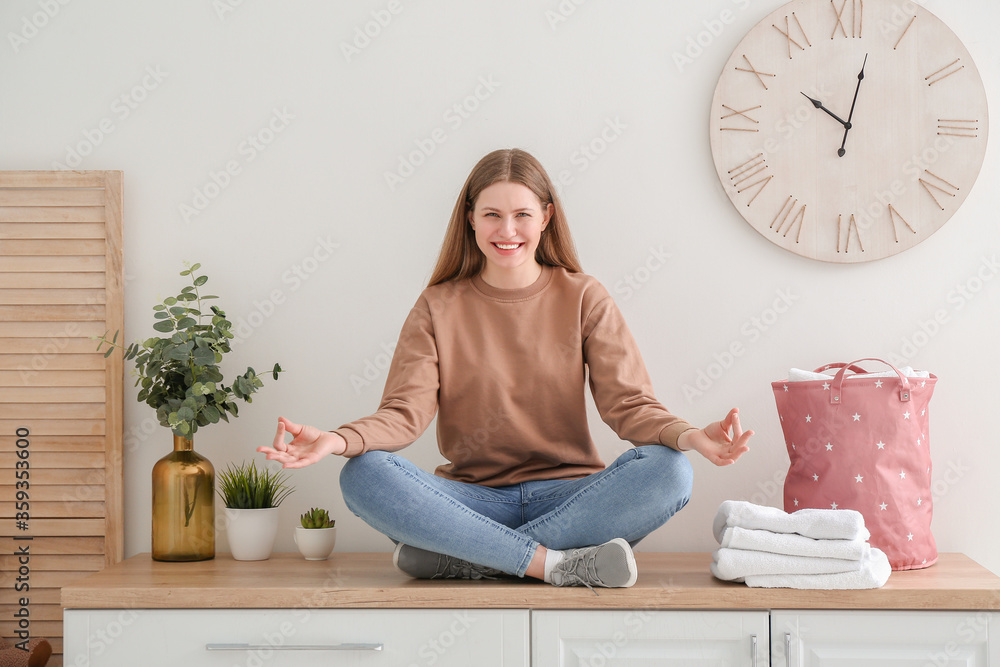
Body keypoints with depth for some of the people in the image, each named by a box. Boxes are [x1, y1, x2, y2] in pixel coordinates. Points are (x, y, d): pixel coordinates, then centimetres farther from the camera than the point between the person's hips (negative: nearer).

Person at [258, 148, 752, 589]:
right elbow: (405, 412, -3)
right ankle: (556, 563, -30)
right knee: (362, 476, -27)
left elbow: (628, 402, -1)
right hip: (473, 499, 0)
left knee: (669, 472, -30)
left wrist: (689, 436, -23)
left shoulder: (584, 298, 7)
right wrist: (336, 440, -24)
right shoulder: (438, 307, 7)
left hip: (567, 497, 0)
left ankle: (459, 558, -27)